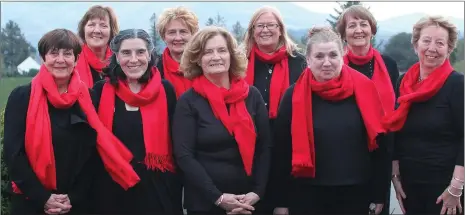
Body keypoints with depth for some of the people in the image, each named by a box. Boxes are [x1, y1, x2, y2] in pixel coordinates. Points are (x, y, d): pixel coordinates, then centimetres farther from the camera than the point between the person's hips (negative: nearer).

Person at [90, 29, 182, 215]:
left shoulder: (165, 90, 0)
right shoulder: (101, 91, 0)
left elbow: (176, 140, 2)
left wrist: (177, 185, -2)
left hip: (158, 189, 0)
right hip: (113, 190, 0)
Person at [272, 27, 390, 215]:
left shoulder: (363, 90, -3)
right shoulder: (294, 96, -3)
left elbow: (379, 145, 2)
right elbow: (282, 151, -1)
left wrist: (378, 194, 2)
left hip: (356, 195, 1)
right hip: (307, 196, 0)